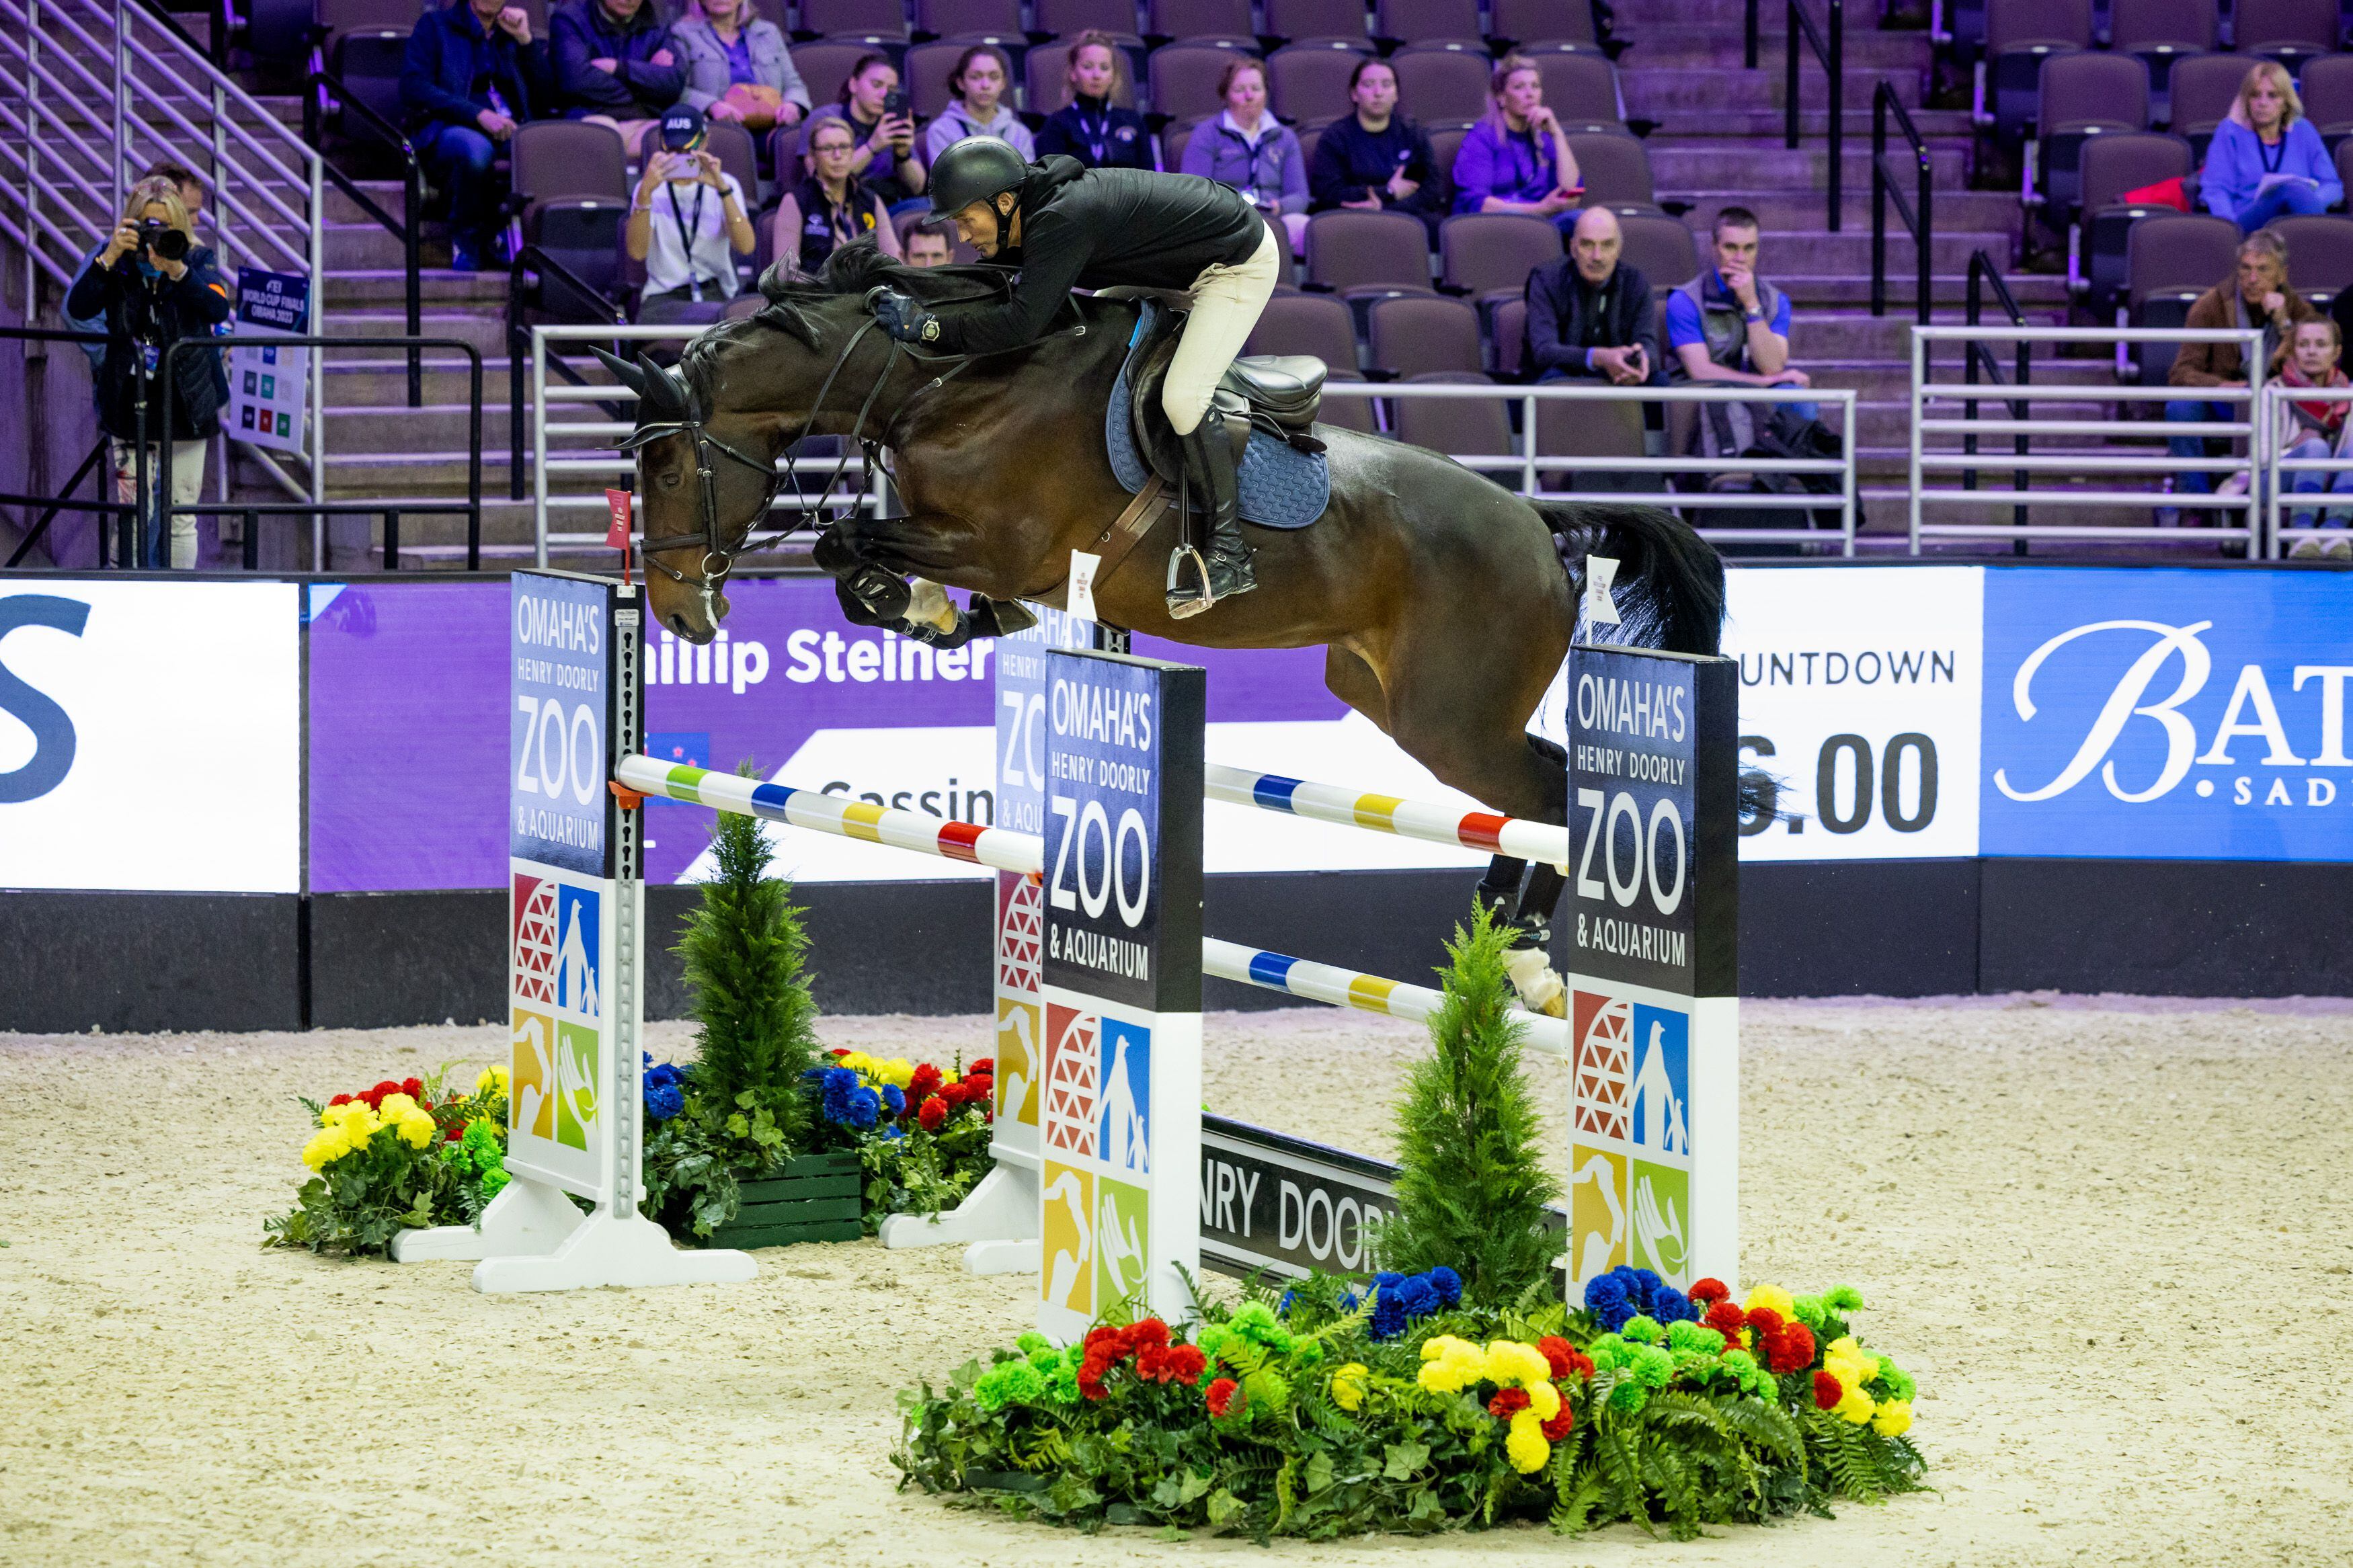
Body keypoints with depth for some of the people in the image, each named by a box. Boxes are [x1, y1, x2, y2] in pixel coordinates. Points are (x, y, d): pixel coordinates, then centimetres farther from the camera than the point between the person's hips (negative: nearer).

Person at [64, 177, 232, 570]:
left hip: (184, 406, 0)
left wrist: (178, 271, -32)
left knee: (181, 518, 5)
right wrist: (109, 258, -22)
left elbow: (219, 309, -18)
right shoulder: (117, 264, 1)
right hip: (131, 406, 0)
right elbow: (78, 308, -13)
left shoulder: (197, 261, 0)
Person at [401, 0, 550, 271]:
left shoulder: (513, 33, 25)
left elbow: (545, 99, 14)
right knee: (477, 149, -41)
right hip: (446, 130, -3)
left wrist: (525, 40, 4)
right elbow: (414, 88, -4)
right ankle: (465, 242, -20)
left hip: (509, 134, 3)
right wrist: (478, 114, -16)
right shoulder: (434, 25, 14)